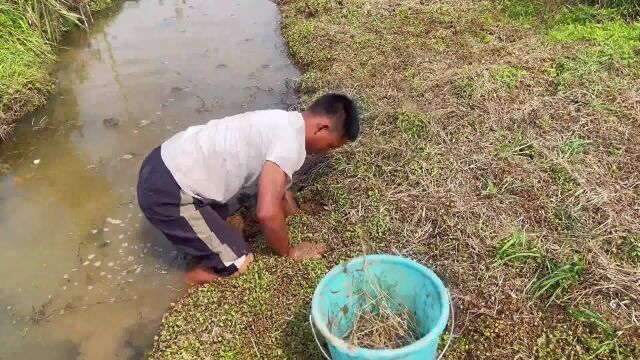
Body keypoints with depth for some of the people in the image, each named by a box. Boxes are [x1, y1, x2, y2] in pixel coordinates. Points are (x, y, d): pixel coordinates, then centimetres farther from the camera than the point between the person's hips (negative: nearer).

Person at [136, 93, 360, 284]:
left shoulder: (285, 123, 11)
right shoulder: (290, 140, -19)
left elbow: (278, 186, 25)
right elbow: (267, 212, -25)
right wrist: (288, 253, -8)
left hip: (167, 164, 10)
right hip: (167, 193, -10)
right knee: (239, 265, -2)